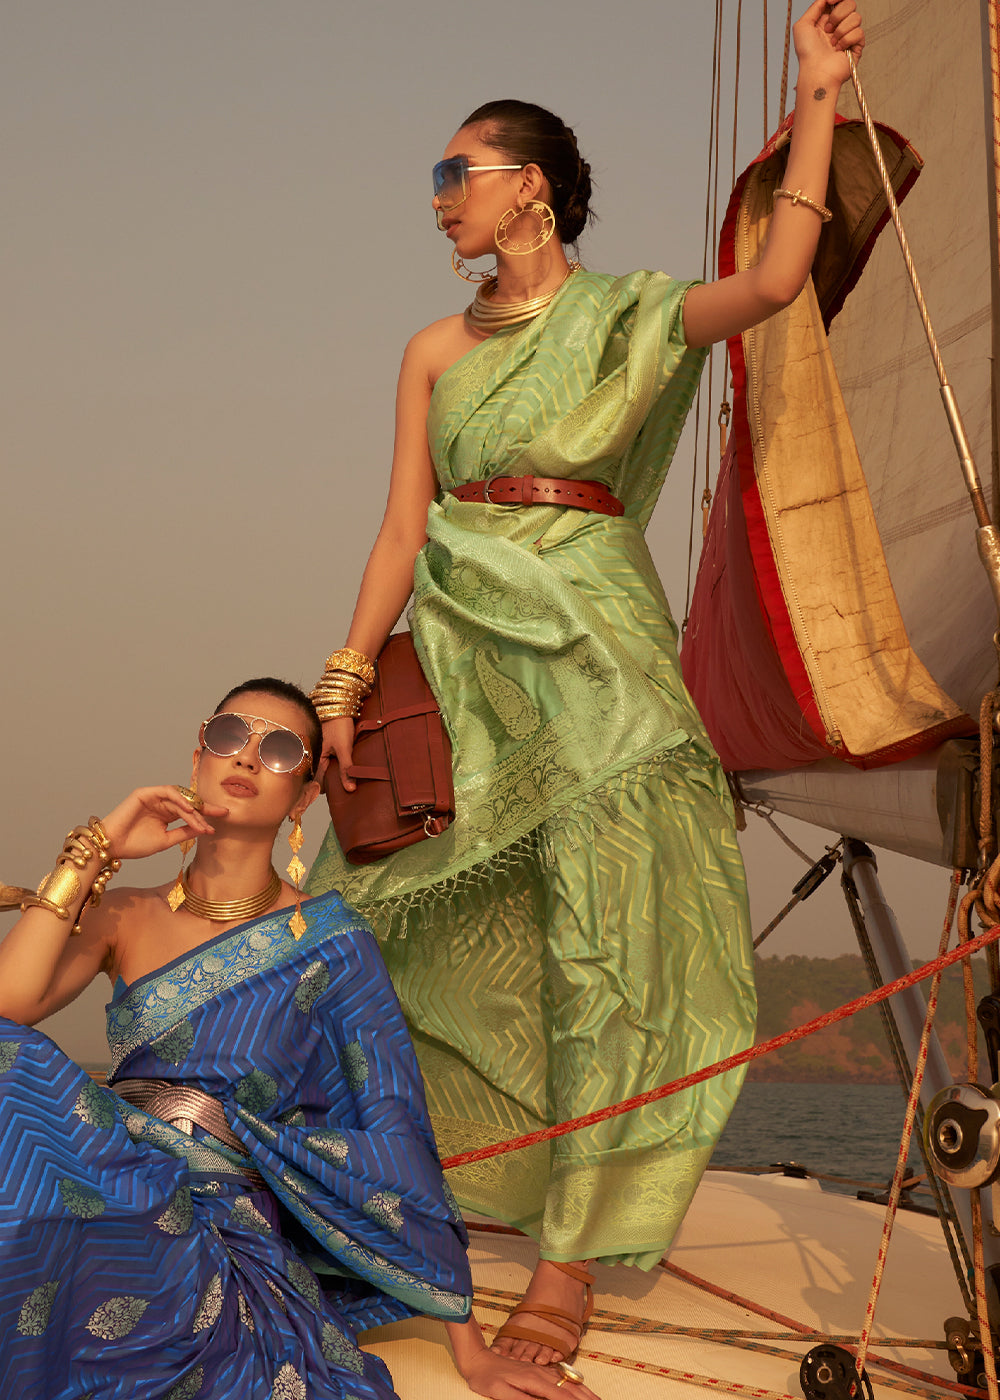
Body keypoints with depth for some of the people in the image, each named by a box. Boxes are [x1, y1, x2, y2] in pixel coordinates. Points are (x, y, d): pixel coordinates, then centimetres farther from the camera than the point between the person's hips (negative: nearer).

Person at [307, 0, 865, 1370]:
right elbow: (403, 524, 9)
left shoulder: (626, 318, 5)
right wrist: (348, 678, 1)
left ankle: (572, 1255, -3)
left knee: (603, 925, -8)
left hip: (592, 648, -3)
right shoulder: (436, 350, 14)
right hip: (462, 649, 4)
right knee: (413, 918, 3)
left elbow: (774, 282, -12)